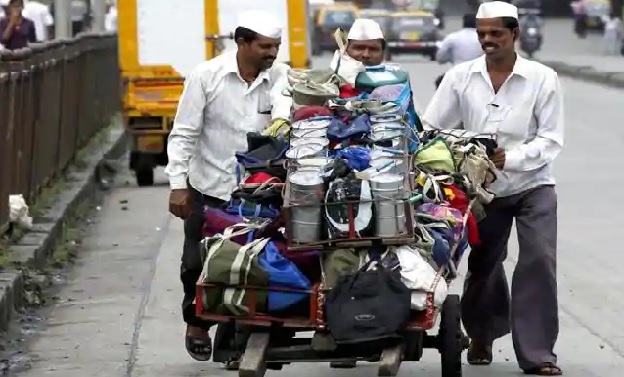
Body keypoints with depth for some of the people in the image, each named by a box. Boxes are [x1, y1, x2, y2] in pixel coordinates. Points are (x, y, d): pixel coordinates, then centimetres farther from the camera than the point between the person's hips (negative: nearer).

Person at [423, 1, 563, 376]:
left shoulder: (543, 78, -9)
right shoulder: (461, 77, -3)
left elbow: (551, 139, -11)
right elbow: (429, 128, -1)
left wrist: (510, 159, -25)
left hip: (533, 186, -2)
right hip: (483, 188, 2)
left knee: (539, 261, -12)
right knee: (483, 264, 12)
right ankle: (482, 336, 36)